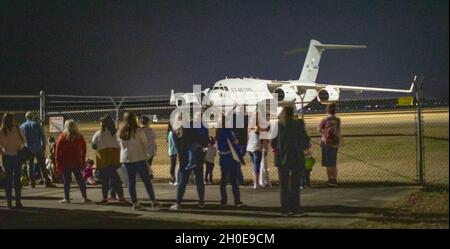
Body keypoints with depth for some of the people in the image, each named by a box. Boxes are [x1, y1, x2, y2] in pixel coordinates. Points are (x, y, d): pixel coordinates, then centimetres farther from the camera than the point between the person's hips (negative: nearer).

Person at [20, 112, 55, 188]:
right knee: (42, 166, -1)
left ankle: (32, 182, 8)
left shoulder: (22, 126, 4)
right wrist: (43, 147, -1)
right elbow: (42, 136, -5)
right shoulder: (37, 125, -1)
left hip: (28, 149, 2)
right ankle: (47, 182, -5)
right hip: (38, 149, -1)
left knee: (30, 165, 11)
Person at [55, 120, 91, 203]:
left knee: (66, 181, 3)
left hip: (65, 163, -2)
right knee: (80, 180, 9)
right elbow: (84, 150, 9)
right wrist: (83, 161, 16)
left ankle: (66, 198, 3)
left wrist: (58, 164, -1)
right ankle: (84, 197, 10)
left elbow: (57, 152, -6)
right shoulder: (80, 137, 1)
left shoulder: (62, 137, -7)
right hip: (77, 162, 2)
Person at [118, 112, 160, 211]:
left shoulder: (121, 132, 3)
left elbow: (121, 145, 10)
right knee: (147, 181, 4)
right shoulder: (139, 131, -12)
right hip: (139, 158, -4)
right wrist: (145, 155, 9)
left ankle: (135, 203, 6)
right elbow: (145, 144, -6)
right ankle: (153, 201, 8)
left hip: (126, 159, 4)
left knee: (131, 181, 7)